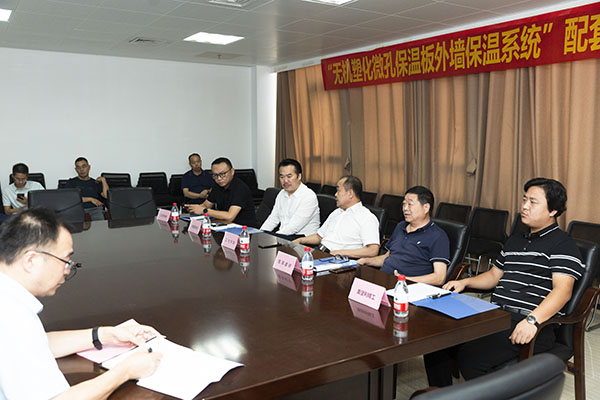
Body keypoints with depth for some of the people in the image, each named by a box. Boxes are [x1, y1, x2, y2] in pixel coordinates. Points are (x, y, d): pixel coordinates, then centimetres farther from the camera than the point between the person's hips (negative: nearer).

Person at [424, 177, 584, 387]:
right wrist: (464, 282, 13)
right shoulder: (515, 241, 25)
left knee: (471, 356, -30)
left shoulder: (563, 245, -1)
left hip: (527, 324, -7)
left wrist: (532, 320, -29)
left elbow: (562, 290, -15)